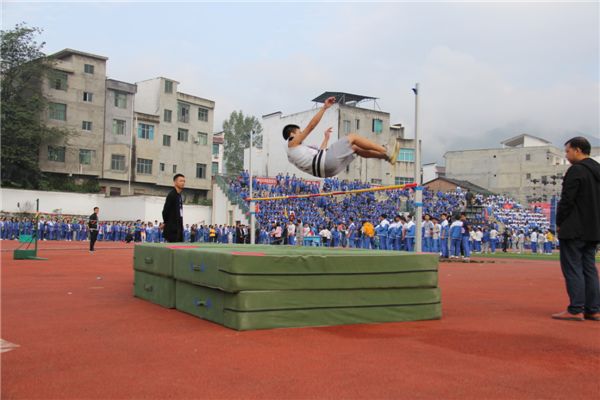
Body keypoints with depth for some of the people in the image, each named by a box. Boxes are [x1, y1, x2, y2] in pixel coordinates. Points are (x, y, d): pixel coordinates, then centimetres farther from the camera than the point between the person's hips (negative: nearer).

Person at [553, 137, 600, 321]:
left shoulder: (576, 170, -12)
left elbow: (567, 200, -16)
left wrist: (559, 222, -5)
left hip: (574, 230, -9)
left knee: (573, 268, -5)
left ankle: (576, 309, -5)